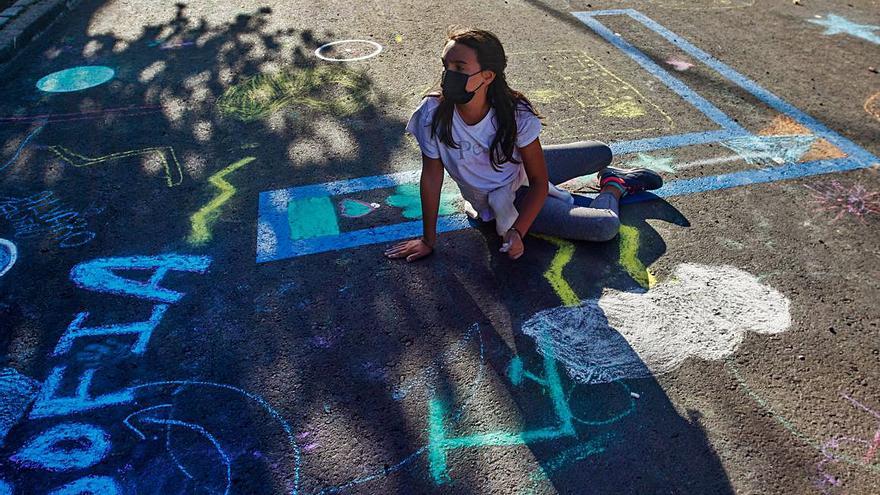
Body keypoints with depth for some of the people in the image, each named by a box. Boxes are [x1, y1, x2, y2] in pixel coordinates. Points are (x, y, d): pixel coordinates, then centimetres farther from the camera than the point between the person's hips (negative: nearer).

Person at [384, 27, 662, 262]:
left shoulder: (516, 113, -25)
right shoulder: (433, 114, -29)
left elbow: (539, 182, -19)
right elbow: (431, 177, -19)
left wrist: (517, 232, -32)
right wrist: (428, 240, -14)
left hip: (522, 172, 2)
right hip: (502, 202, -2)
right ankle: (616, 187, 23)